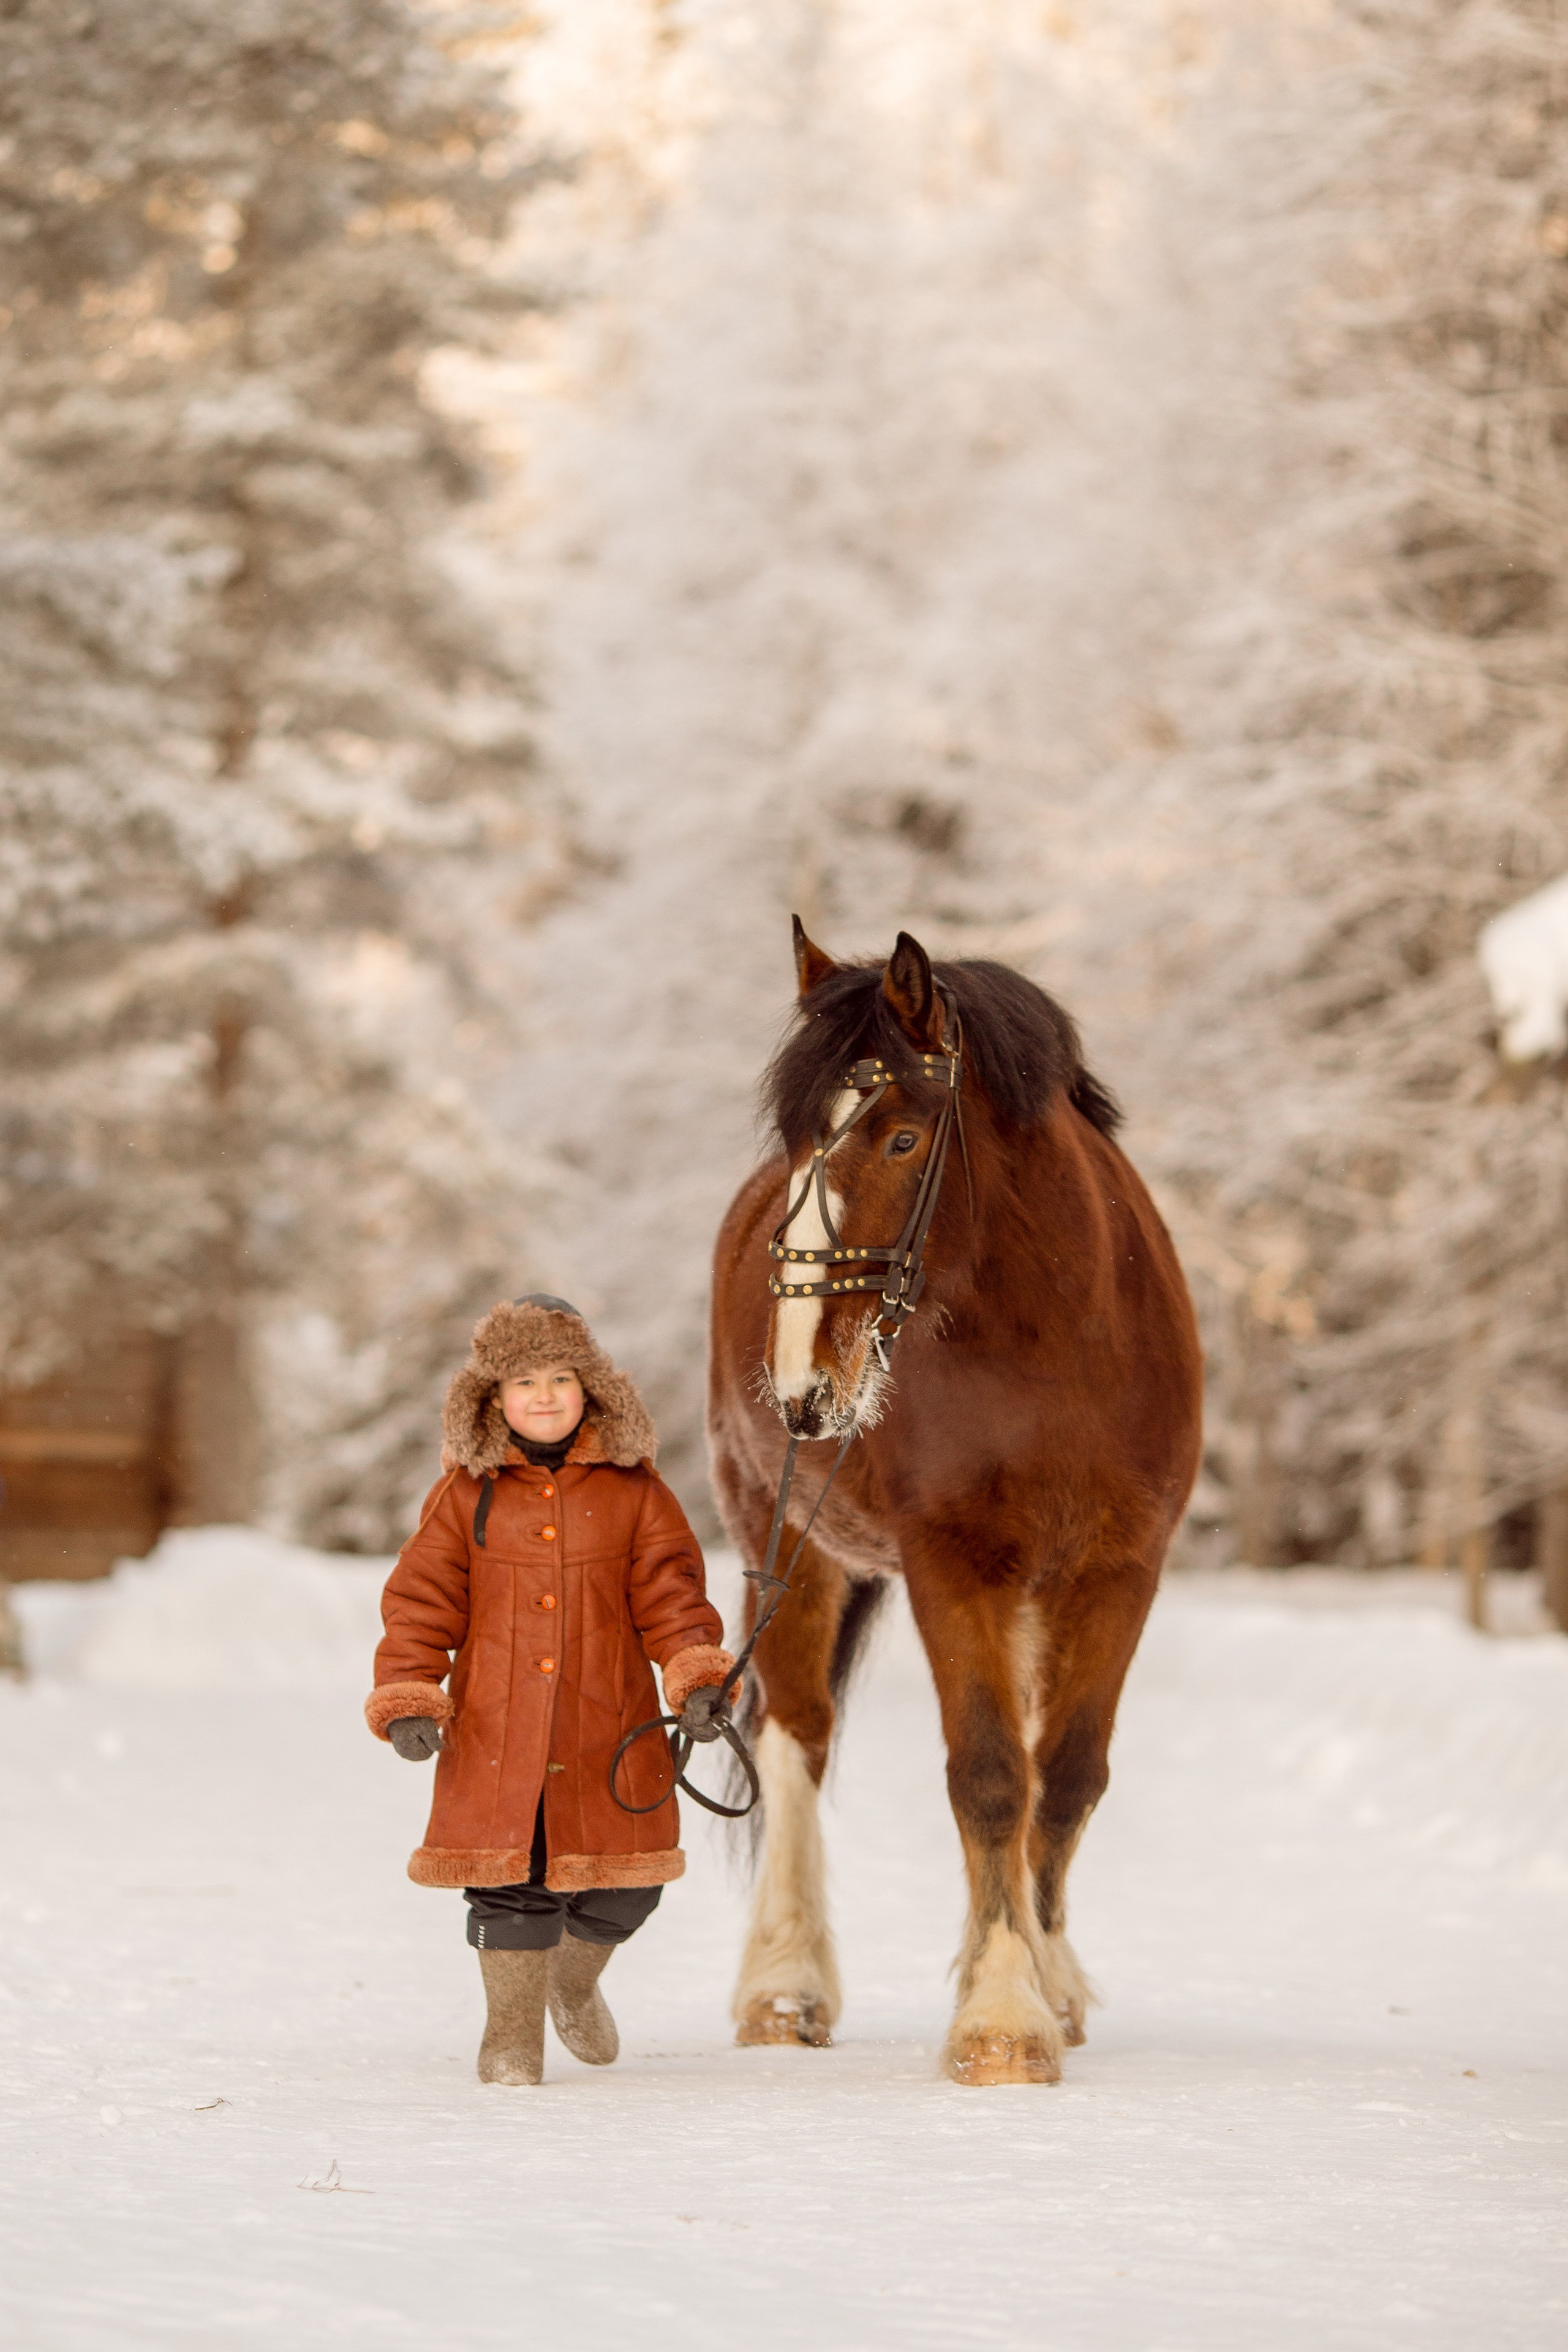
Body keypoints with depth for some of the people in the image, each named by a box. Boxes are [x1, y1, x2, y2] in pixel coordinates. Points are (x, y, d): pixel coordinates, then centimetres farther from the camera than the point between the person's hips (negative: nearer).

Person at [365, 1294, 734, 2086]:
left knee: (621, 1888, 6)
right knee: (509, 1883, 0)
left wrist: (697, 1674, -12)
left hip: (608, 1734, 1)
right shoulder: (465, 1495, 2)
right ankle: (512, 2030, 17)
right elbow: (420, 1601, 3)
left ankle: (575, 1981, 37)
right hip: (495, 1732, -1)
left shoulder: (633, 1490, 4)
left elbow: (670, 1591, 3)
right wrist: (408, 1701, -6)